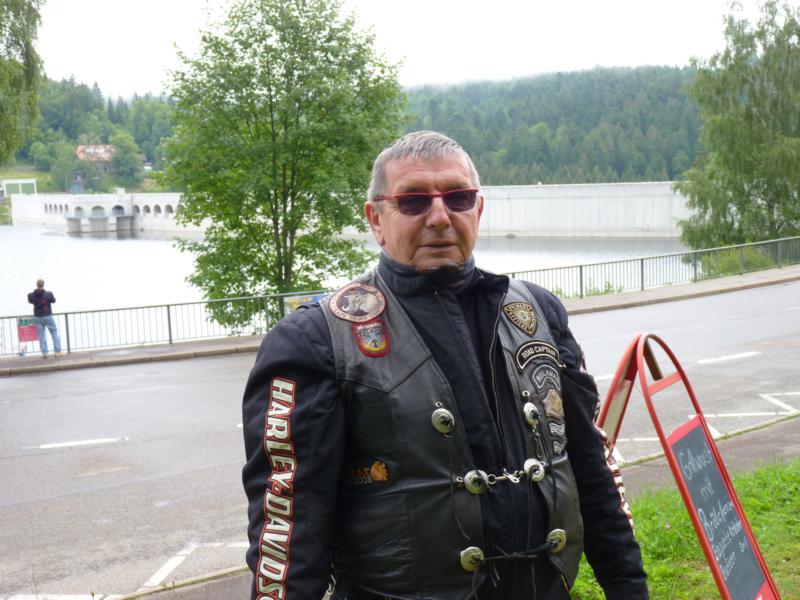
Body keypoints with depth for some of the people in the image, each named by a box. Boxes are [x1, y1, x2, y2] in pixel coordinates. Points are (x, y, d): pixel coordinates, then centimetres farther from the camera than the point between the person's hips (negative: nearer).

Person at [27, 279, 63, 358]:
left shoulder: (32, 295, -8)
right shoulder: (48, 294, -15)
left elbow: (30, 301, 11)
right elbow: (53, 300, 3)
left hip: (37, 317, 3)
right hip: (47, 316, -3)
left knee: (41, 335, 9)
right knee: (54, 332, 8)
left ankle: (44, 353, 6)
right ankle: (58, 351, 6)